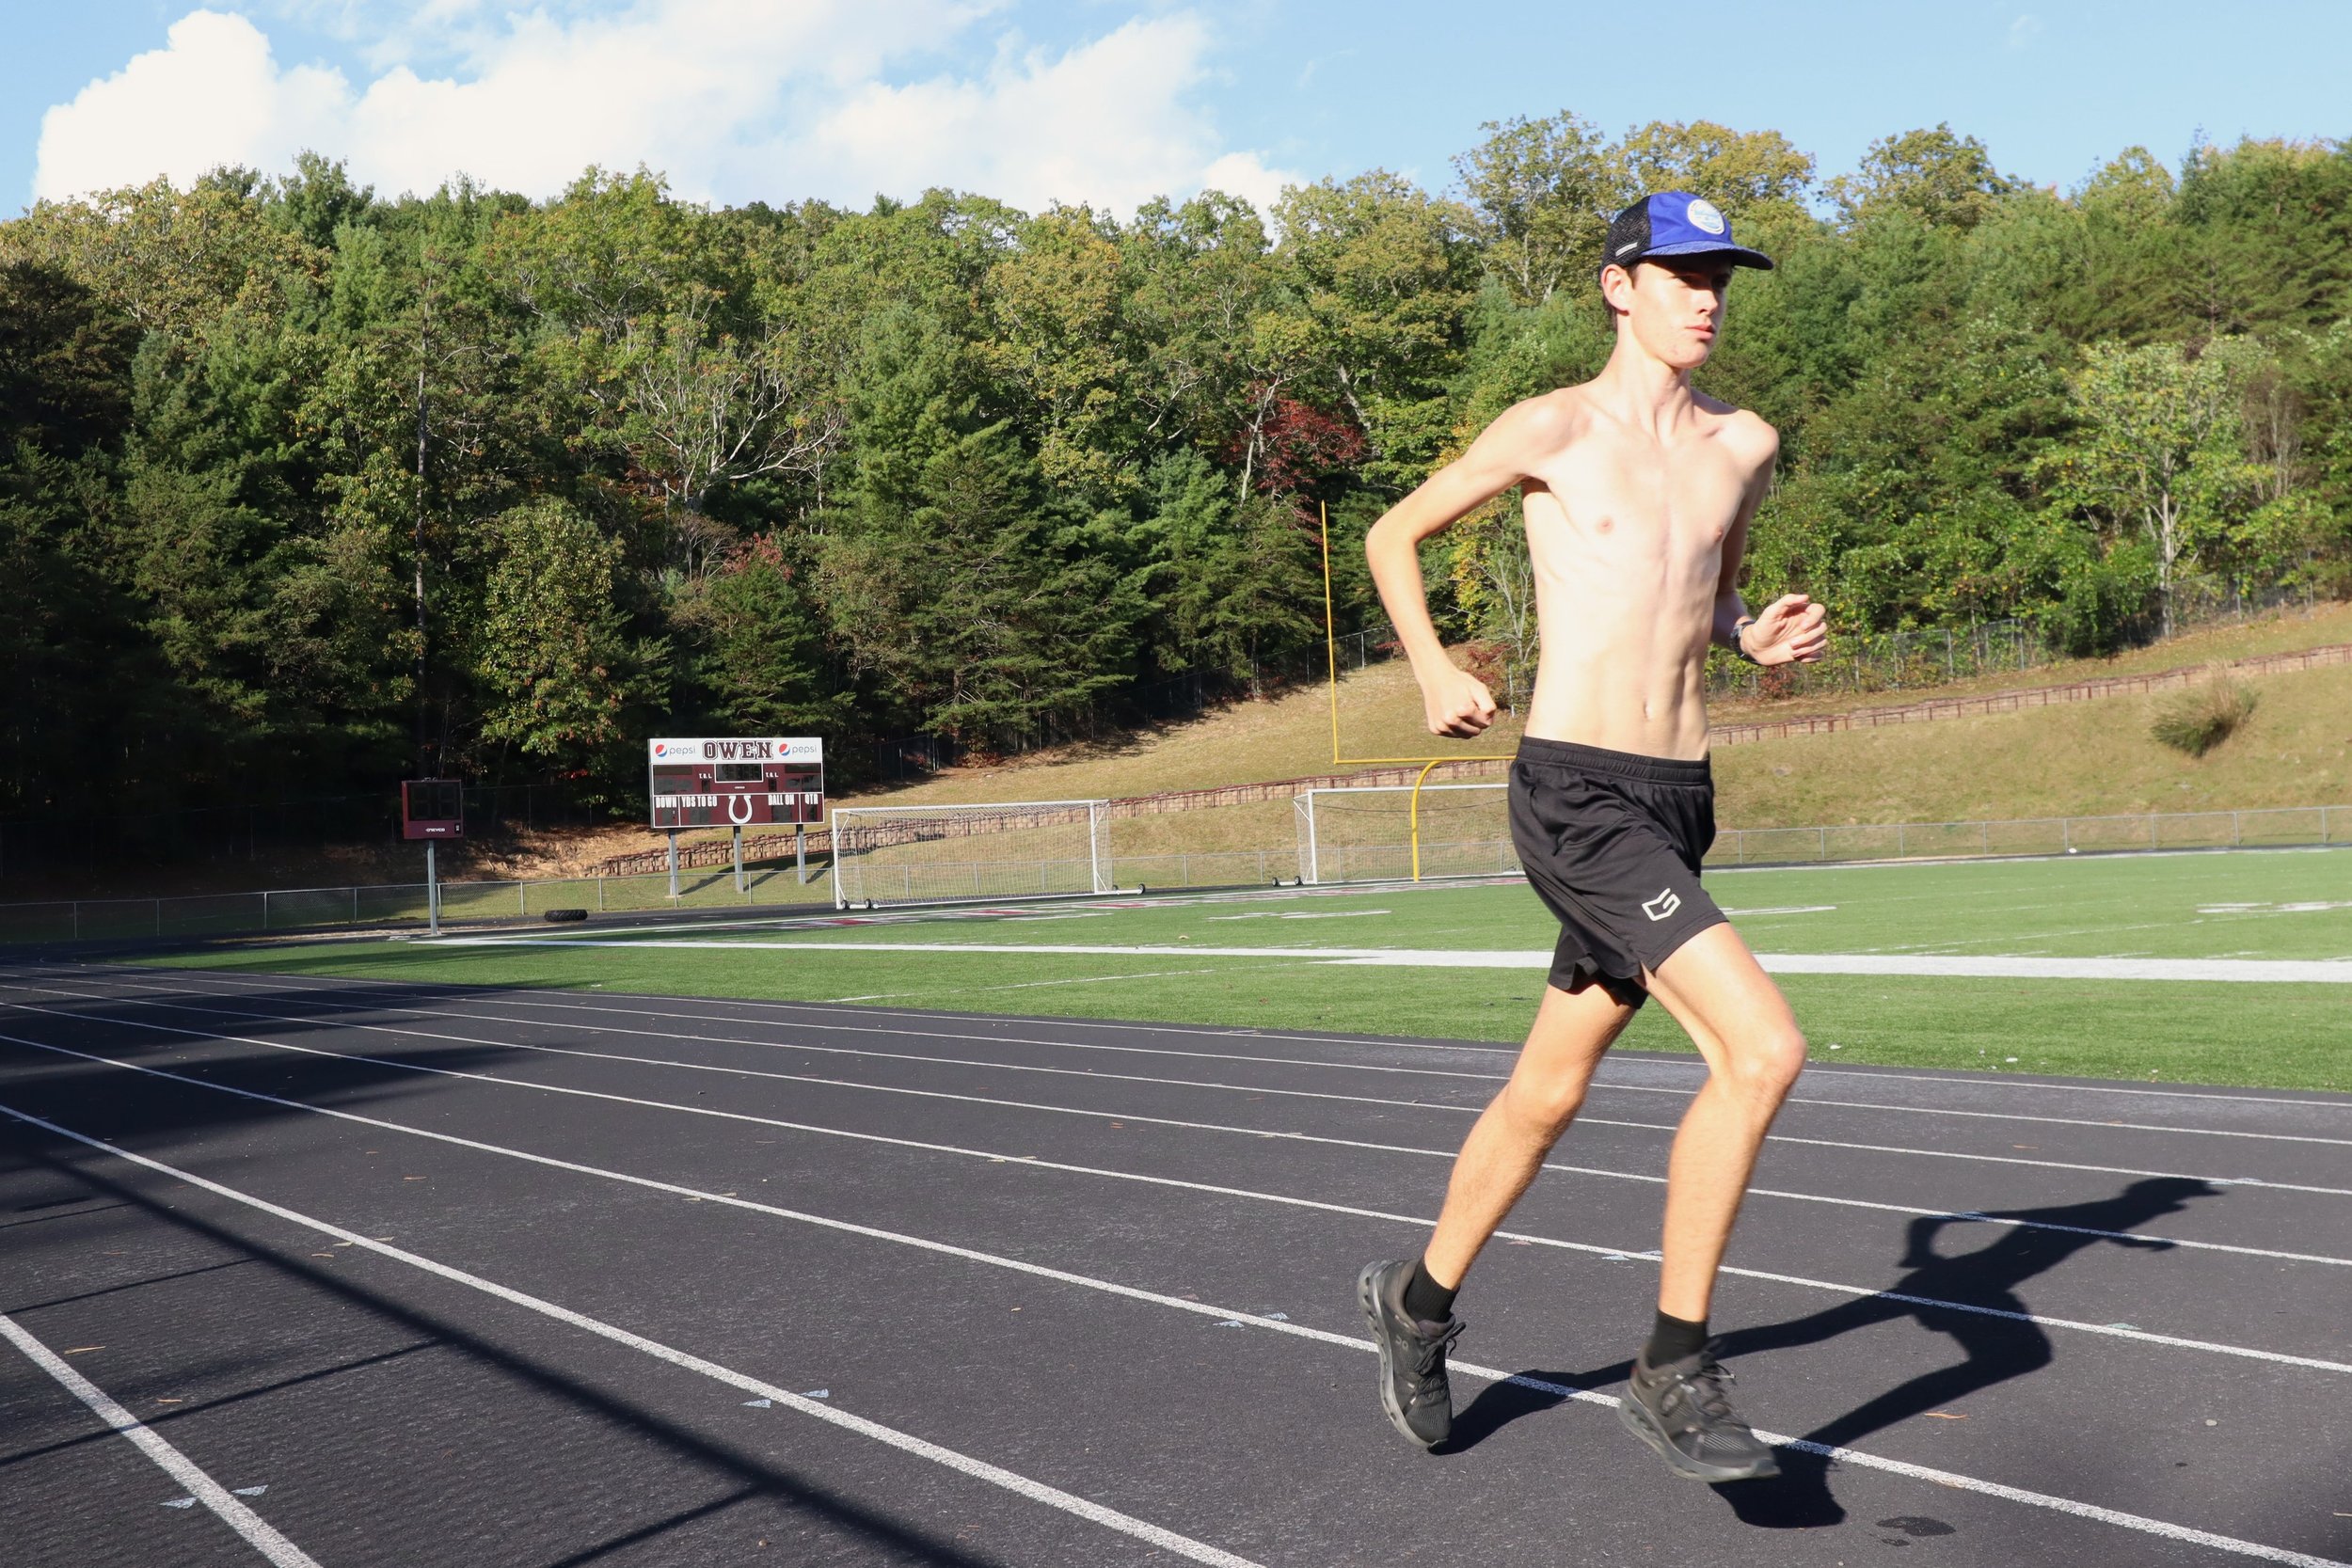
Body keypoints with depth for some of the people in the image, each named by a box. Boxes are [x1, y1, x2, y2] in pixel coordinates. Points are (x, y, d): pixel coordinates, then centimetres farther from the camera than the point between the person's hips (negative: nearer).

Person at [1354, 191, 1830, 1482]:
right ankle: (1674, 1372, -5)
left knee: (1547, 1094, 16)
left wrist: (1758, 639, 5)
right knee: (1763, 1049, -20)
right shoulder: (1552, 429, -3)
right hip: (1573, 798, -7)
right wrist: (1434, 673, -4)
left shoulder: (1744, 445, 12)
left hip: (1678, 802, 7)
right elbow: (1393, 534, 8)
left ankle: (1417, 1300, 38)